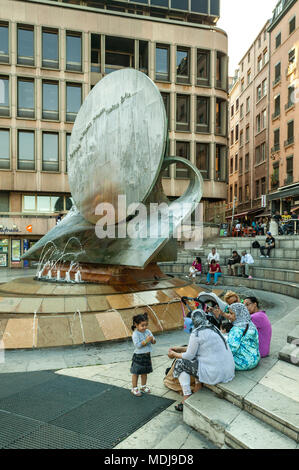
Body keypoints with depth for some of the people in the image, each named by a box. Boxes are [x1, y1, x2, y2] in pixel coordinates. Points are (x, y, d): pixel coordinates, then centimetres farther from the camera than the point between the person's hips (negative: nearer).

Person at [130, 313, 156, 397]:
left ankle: (143, 386, 35)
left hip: (147, 356, 6)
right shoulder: (135, 334, -16)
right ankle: (134, 388, 20)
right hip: (138, 356, -6)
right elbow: (137, 345, -24)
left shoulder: (148, 331, 2)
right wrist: (146, 341, -29)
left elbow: (153, 342, 6)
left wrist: (152, 340, -17)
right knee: (136, 373, 6)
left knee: (145, 372, 19)